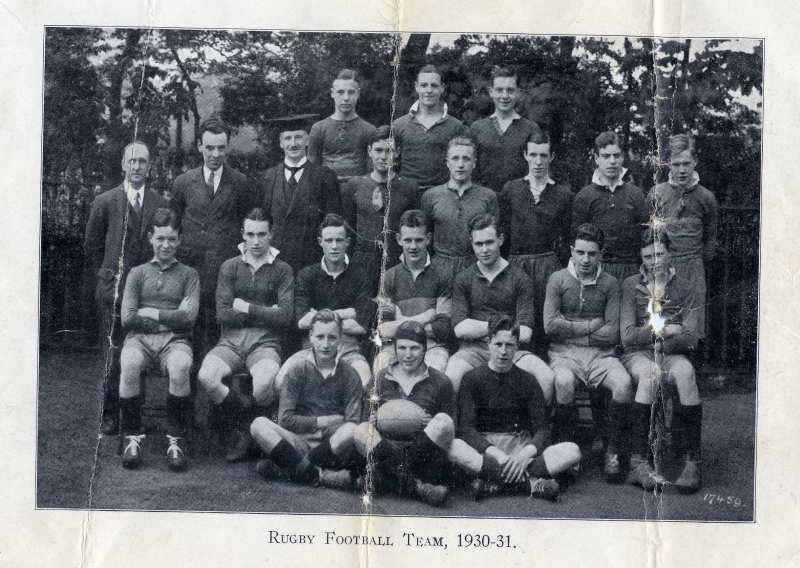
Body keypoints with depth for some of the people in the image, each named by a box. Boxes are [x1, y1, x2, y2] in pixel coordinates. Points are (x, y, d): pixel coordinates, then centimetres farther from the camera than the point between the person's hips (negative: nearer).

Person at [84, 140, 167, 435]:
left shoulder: (160, 204, 7)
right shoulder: (105, 202, 4)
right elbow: (91, 247, 10)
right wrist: (107, 277, 5)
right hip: (114, 291, -1)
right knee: (113, 355, -2)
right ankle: (110, 415, 6)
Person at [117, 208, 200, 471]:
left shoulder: (188, 275, 15)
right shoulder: (138, 273, 17)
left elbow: (188, 318, 1)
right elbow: (127, 318, 4)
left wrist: (151, 314, -1)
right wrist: (172, 316, 0)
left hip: (175, 339, -1)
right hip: (140, 338, 1)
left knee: (180, 368, -36)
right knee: (129, 366, -35)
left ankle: (176, 439, -19)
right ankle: (132, 437, -17)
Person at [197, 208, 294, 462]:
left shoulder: (282, 270, 8)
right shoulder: (230, 267, 12)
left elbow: (285, 318, -5)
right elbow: (223, 315, 0)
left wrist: (248, 309, -3)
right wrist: (265, 313, -2)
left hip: (265, 343, -2)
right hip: (230, 342, 2)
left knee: (265, 384, -34)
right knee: (206, 376, -31)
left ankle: (243, 428, -1)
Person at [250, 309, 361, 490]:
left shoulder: (349, 375, 2)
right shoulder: (298, 368, 2)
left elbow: (353, 422, -5)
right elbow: (285, 419, -5)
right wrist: (324, 421, -5)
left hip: (333, 444, 0)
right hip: (301, 441, 0)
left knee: (357, 430, -32)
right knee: (259, 425, -23)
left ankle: (287, 468, -22)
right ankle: (320, 475, -32)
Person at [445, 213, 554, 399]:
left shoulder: (519, 279, 7)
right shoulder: (463, 279, 10)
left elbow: (525, 334, -2)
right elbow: (460, 329, -2)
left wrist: (480, 328, 0)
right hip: (474, 349, 0)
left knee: (548, 379, -27)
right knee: (451, 378, -33)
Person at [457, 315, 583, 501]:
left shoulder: (527, 381, 9)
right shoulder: (473, 378, 3)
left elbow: (542, 429, 1)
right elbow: (465, 428, -8)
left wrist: (526, 453, -22)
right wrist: (496, 455, -25)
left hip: (522, 445, 3)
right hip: (485, 447, -2)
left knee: (573, 451, -22)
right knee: (453, 449, -35)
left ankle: (495, 482, -31)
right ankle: (530, 483, -35)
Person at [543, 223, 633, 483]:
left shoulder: (609, 284, 8)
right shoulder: (558, 279, 6)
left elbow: (612, 333, 1)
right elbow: (550, 326, -4)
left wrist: (570, 329, -3)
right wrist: (590, 326, -2)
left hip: (600, 353, 1)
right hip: (564, 353, -1)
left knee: (623, 383, -29)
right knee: (564, 382, -35)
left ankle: (613, 452, -14)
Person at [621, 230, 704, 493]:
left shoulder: (688, 291, 8)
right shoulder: (631, 286, 6)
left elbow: (690, 339, -1)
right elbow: (627, 336, -2)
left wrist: (662, 336, -19)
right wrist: (665, 330, -11)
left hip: (672, 354, 1)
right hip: (637, 354, -1)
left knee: (685, 372, -34)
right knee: (650, 374, -36)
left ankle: (693, 462, -34)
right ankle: (638, 461, -38)